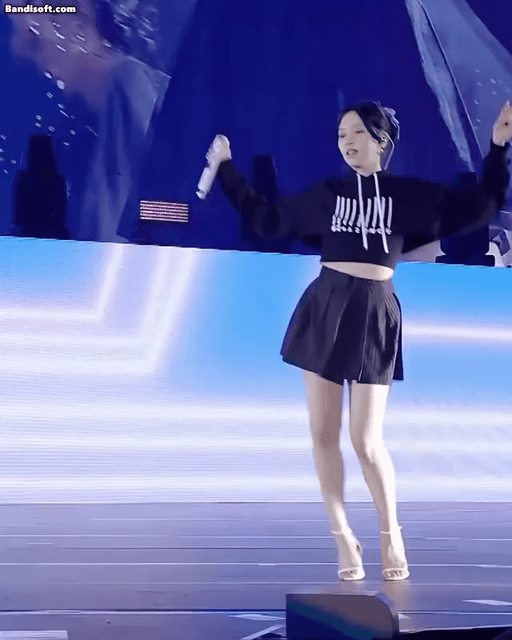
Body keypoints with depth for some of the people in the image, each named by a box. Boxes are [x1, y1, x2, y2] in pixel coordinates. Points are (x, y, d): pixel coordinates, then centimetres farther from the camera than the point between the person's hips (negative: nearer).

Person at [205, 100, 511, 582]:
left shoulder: (409, 194, 5)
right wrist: (226, 170, 21)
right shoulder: (325, 194, 10)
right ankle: (343, 537, 13)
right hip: (324, 309, 3)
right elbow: (267, 218, 19)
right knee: (323, 434, 1)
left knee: (366, 439, -7)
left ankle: (391, 535, 14)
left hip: (374, 315, -3)